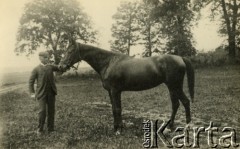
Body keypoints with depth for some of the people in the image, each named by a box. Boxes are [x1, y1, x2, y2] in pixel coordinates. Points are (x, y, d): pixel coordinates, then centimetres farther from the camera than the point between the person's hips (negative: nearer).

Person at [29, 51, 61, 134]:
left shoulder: (51, 67, 9)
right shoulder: (36, 69, -1)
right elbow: (31, 81, -1)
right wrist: (32, 93, -9)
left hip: (51, 93, 4)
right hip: (41, 94, -3)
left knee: (51, 111, 8)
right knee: (42, 111, -8)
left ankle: (50, 128, 20)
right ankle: (40, 129, 10)